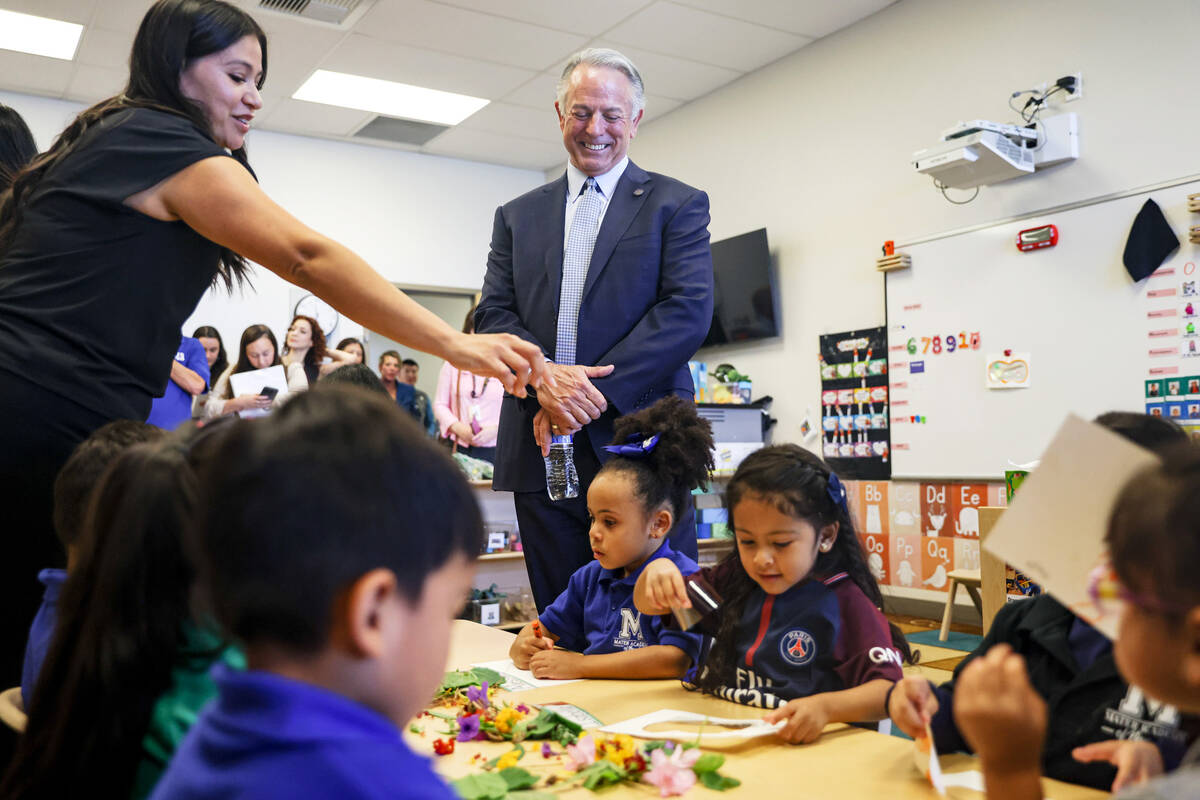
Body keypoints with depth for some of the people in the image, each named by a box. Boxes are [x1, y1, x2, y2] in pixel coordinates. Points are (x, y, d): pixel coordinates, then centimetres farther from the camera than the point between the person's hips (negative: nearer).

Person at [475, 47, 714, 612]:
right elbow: (493, 314, 9)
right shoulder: (517, 216, 18)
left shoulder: (677, 204, 7)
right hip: (542, 448, 4)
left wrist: (595, 391, -14)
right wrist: (544, 378, -13)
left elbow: (688, 311, -6)